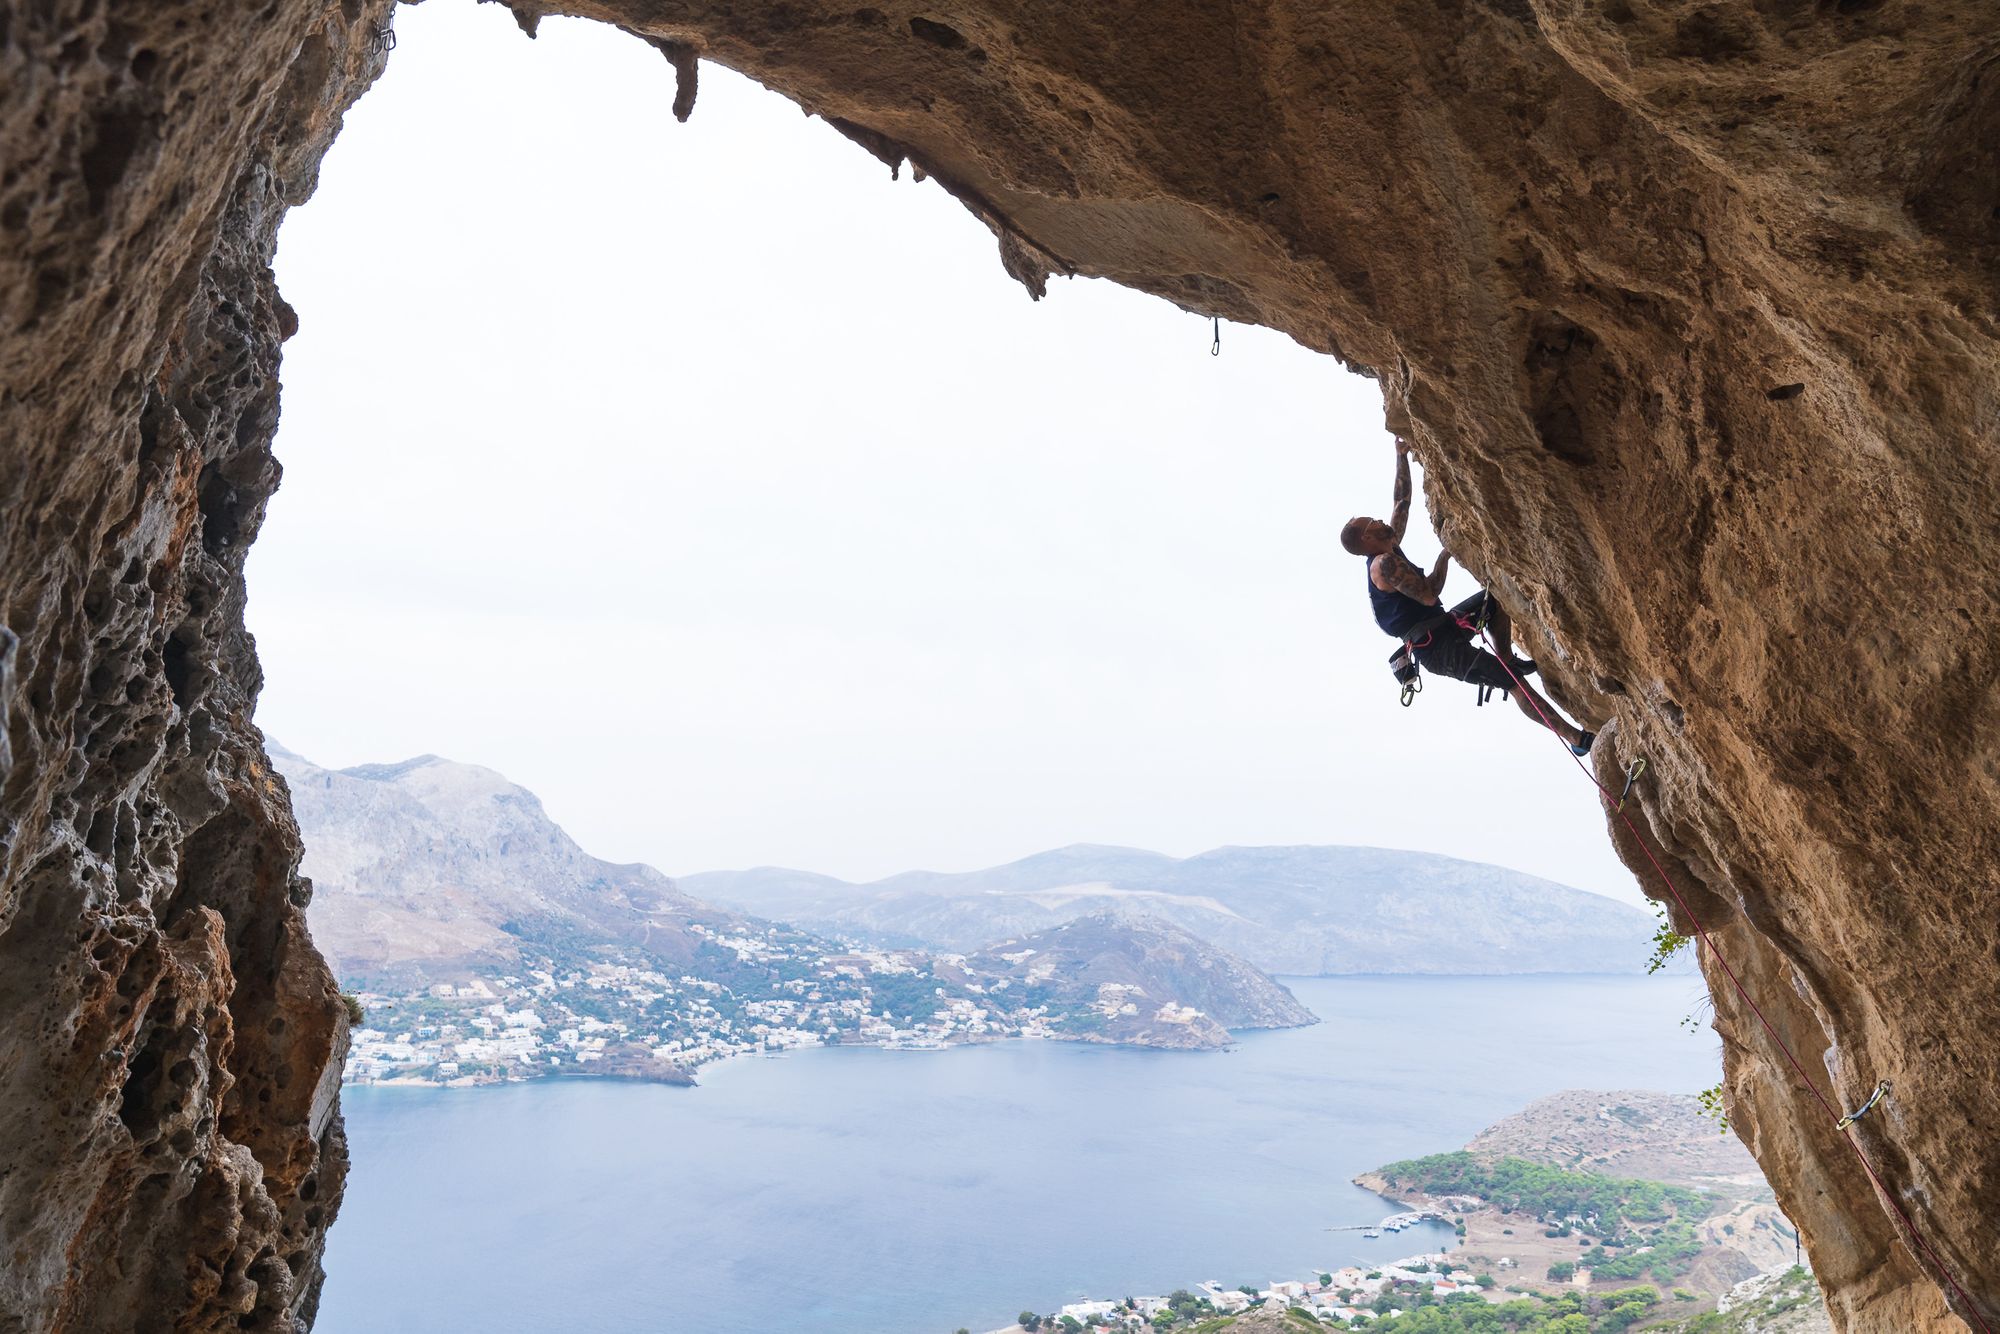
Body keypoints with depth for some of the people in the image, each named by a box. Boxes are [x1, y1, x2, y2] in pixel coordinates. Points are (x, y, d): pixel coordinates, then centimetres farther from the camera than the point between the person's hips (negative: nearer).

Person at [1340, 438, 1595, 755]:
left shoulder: (1390, 550, 13)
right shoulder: (1384, 563, -17)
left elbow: (1402, 500, 21)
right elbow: (1429, 595, -25)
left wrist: (1401, 456, 21)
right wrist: (1445, 555, -14)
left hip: (1443, 628, 11)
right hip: (1438, 648, -10)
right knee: (1516, 683, -15)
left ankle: (1507, 661, 14)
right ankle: (1577, 738, -14)